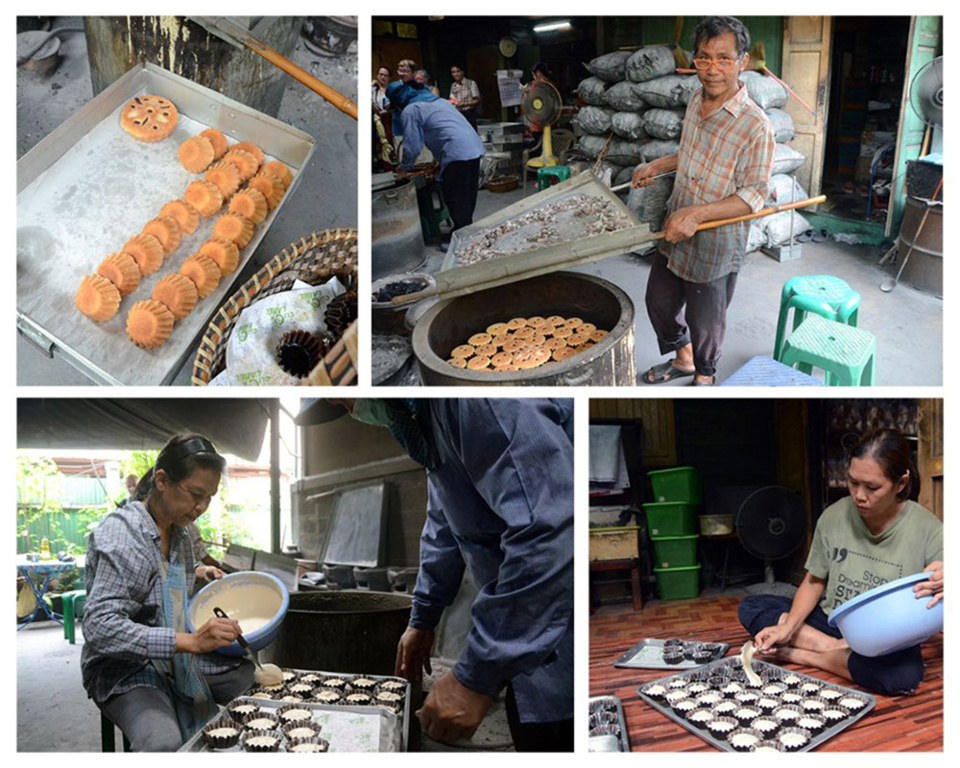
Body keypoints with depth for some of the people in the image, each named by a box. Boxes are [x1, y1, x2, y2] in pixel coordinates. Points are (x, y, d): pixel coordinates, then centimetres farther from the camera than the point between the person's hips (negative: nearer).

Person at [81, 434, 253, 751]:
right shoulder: (117, 534, -19)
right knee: (163, 743, -34)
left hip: (179, 660, 8)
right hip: (125, 669, -8)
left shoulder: (180, 534, 7)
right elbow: (99, 628, -30)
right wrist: (191, 641, -36)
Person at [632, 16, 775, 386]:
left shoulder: (755, 126, -24)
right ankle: (682, 358, 48)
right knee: (659, 301, 22)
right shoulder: (696, 101, 0)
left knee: (705, 322, 12)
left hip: (715, 245, -7)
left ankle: (705, 374, 41)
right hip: (674, 231, 7)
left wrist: (695, 214, -32)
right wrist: (656, 165, 13)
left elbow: (754, 195, -23)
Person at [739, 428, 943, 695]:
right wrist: (789, 627, -12)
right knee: (751, 607, -12)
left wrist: (943, 586, -37)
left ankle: (799, 654, -16)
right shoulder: (834, 517, -6)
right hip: (831, 623, 3)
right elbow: (814, 581, 4)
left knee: (904, 674, -39)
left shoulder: (929, 533, -15)